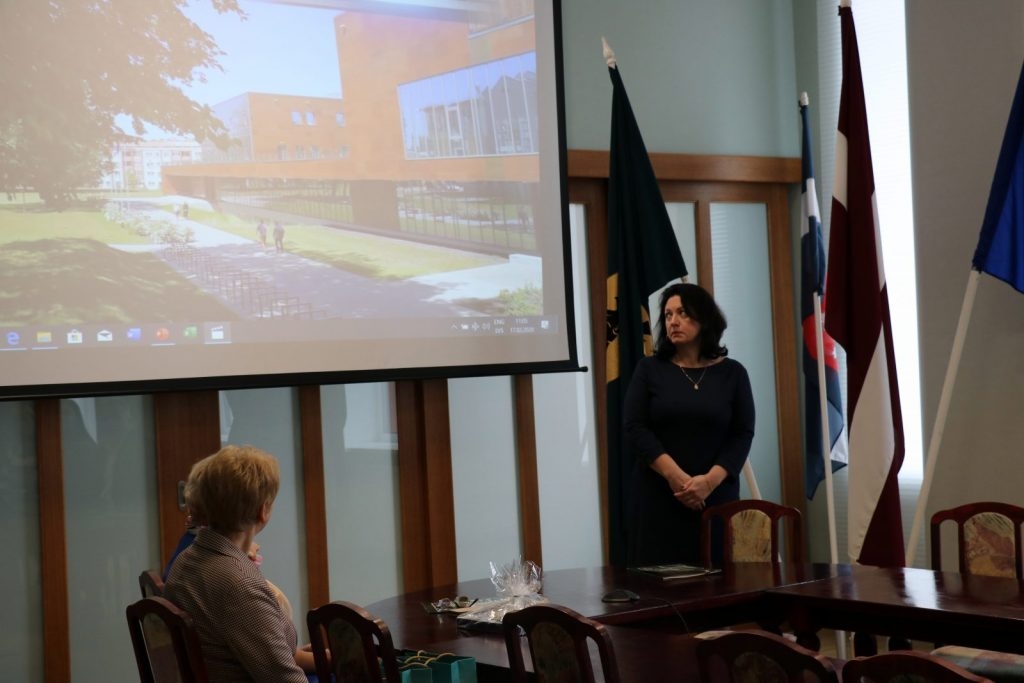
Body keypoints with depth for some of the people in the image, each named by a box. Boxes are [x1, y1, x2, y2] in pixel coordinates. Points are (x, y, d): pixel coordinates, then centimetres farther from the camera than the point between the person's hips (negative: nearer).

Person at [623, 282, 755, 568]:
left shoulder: (732, 373, 6)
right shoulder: (649, 369, 6)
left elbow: (743, 434, 0)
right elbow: (634, 427, -3)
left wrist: (710, 480, -15)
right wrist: (673, 475, -15)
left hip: (715, 496, 1)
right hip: (657, 496, 0)